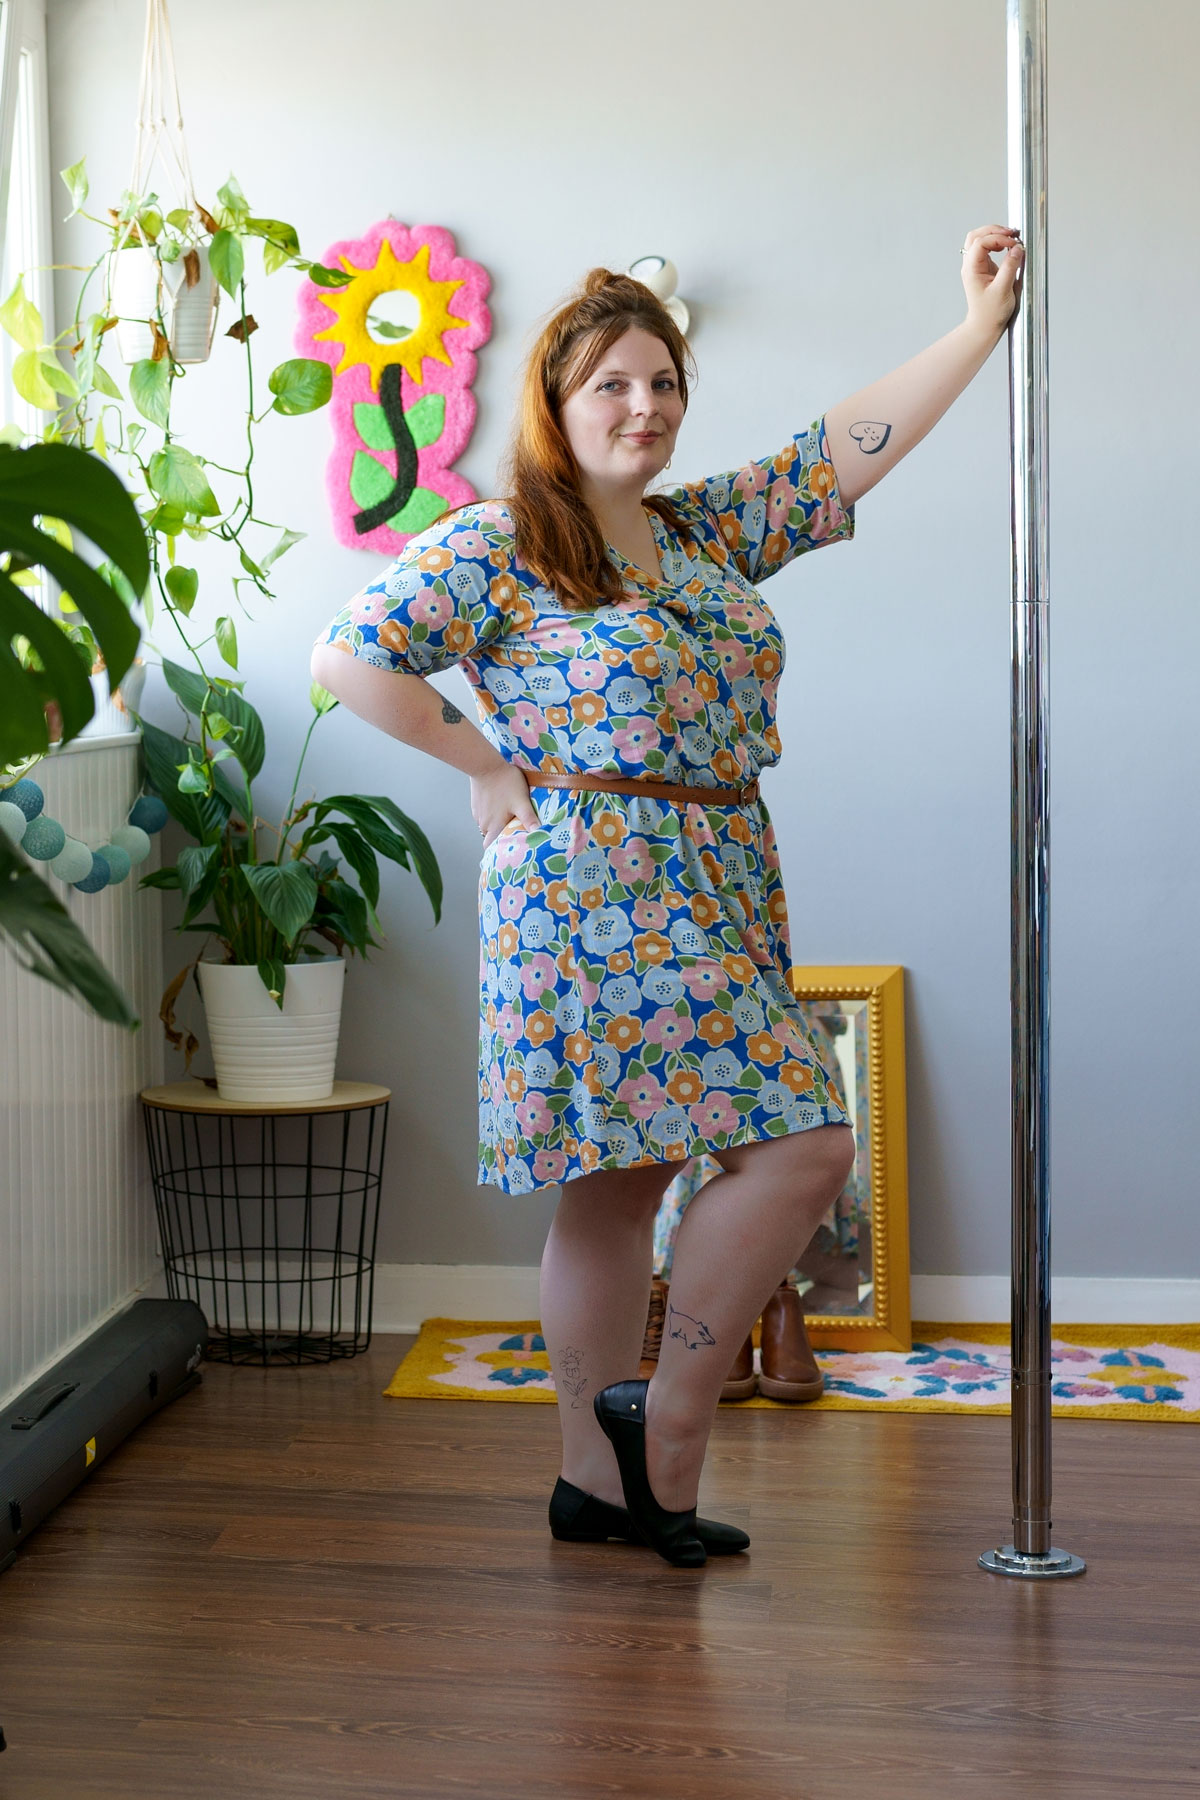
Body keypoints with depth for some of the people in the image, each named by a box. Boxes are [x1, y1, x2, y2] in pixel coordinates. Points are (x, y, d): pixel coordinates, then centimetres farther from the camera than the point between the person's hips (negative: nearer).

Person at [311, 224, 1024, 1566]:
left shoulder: (712, 530, 16)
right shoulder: (496, 549, -5)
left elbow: (854, 445, 17)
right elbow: (346, 658, -9)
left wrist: (983, 323, 14)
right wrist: (488, 768, -7)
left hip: (713, 892, 7)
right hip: (598, 892, -7)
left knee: (623, 1181, 10)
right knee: (800, 1142, -13)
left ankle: (601, 1479, 18)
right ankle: (669, 1419, 2)